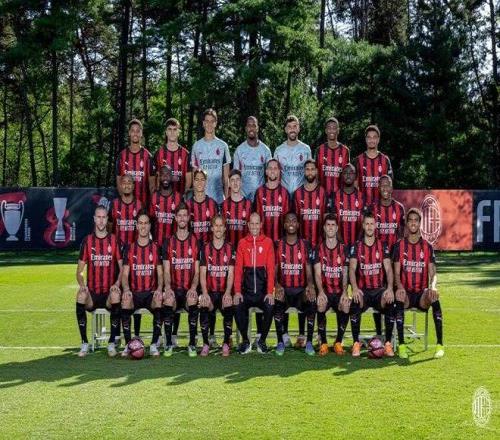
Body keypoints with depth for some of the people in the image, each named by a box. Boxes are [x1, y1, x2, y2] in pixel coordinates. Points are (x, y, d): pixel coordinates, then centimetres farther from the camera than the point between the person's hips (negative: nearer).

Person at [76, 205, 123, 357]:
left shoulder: (114, 240, 7)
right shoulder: (87, 241, 9)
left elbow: (122, 268, 4)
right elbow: (79, 271, 8)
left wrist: (117, 283, -14)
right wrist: (82, 285, -12)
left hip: (109, 292, -1)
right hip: (92, 293, 1)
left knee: (116, 298, -35)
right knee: (80, 297, -32)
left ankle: (112, 343, -21)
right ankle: (84, 344, -20)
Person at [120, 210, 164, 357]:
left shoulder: (156, 248, 9)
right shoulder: (129, 248, 10)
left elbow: (160, 274, 4)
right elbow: (125, 274, 4)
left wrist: (159, 289, -16)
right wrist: (126, 289, -16)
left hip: (151, 293, 0)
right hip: (134, 293, 0)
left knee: (160, 302, -33)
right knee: (125, 301, -32)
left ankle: (154, 345, -23)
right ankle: (128, 345, -24)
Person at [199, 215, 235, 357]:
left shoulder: (230, 248, 8)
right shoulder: (206, 248, 9)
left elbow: (231, 273, 1)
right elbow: (202, 273, 3)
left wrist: (228, 292, -14)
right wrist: (204, 293, -11)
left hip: (224, 291, 0)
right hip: (210, 290, 0)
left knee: (228, 308, -30)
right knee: (204, 308, -29)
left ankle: (226, 344, -12)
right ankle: (205, 344, -10)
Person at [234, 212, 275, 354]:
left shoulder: (267, 242, 5)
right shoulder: (242, 243, 9)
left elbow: (271, 268, -2)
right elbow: (238, 268, 1)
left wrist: (270, 292, -12)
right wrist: (237, 291, -10)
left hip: (263, 290, -1)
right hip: (246, 290, 1)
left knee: (270, 307, -27)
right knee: (237, 307, -25)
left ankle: (262, 340, -2)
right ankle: (245, 341, -1)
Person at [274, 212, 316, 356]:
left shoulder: (305, 245, 6)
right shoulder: (278, 245, 6)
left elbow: (308, 269, 0)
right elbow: (274, 269, 1)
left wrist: (310, 285, -21)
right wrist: (277, 285, -19)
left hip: (301, 289, 0)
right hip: (283, 289, 0)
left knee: (312, 304, -31)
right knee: (278, 306, -32)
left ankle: (309, 342, -17)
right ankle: (280, 342, -16)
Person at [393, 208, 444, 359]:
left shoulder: (427, 246, 9)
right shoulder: (399, 246, 7)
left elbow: (433, 273, 2)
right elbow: (396, 273, 0)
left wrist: (432, 286, -22)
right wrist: (400, 287, -22)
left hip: (422, 293, 0)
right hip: (406, 292, 0)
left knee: (434, 296, -35)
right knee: (399, 296, -37)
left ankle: (440, 345, -34)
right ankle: (401, 345, -35)